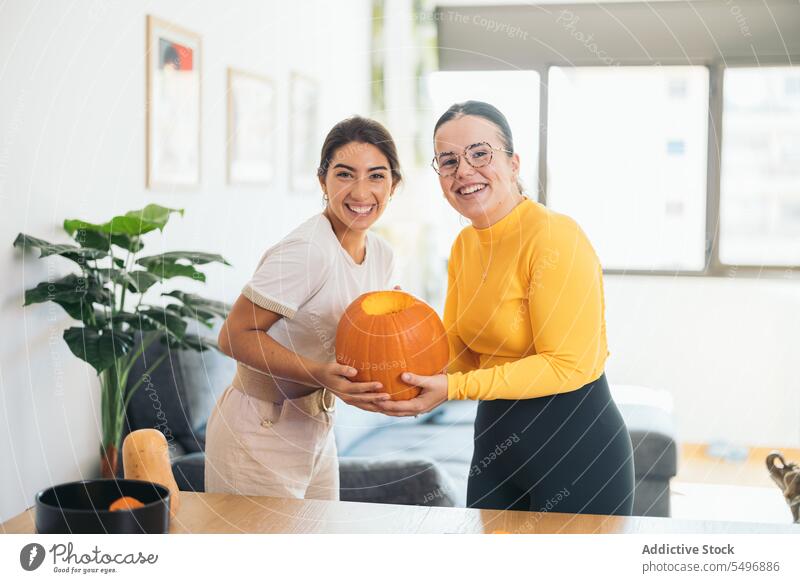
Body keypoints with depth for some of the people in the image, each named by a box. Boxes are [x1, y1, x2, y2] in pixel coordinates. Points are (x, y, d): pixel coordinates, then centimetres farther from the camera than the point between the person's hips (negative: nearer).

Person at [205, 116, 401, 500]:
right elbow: (234, 336, -21)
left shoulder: (381, 255, 3)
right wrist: (321, 375, -31)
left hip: (315, 434, 8)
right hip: (259, 441, -8)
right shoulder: (307, 251, -23)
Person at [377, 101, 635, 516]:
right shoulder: (465, 245, 6)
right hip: (496, 443, 8)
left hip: (579, 450, -7)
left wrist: (455, 388, -25)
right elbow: (458, 349, 7)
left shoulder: (555, 237, -19)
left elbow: (569, 364, -22)